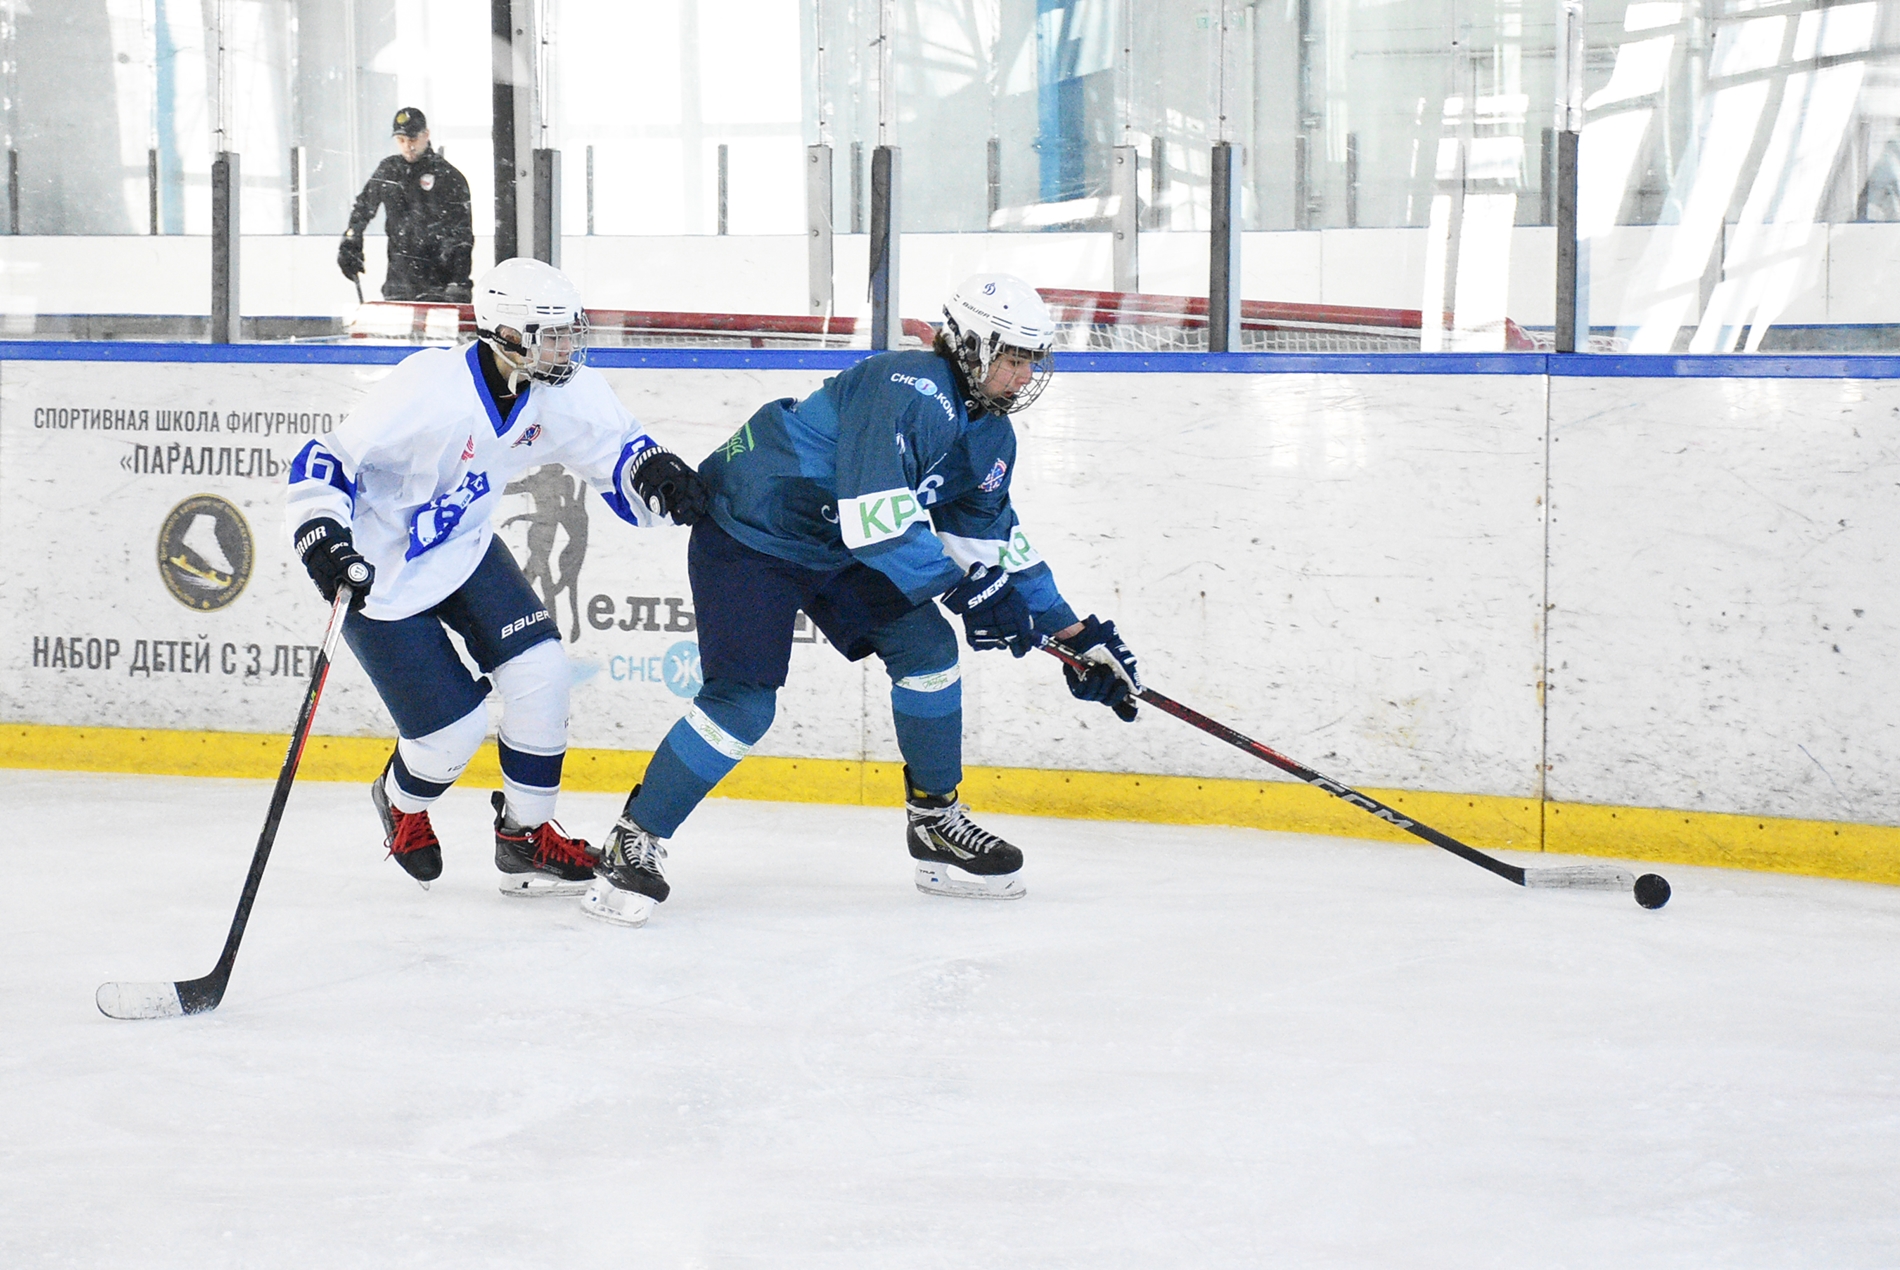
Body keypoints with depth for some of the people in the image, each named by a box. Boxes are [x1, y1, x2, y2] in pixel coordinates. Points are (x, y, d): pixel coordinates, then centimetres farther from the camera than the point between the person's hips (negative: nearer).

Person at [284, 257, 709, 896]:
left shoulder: (558, 392, -12)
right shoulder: (426, 388, -32)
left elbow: (616, 448, 1)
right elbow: (325, 462, -25)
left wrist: (654, 471, -21)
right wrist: (321, 536, -39)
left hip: (464, 549, 6)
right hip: (381, 574, -6)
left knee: (540, 674, -10)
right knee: (453, 731, -6)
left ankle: (524, 836, 10)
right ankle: (401, 802, 31)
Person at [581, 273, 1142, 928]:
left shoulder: (990, 434, 3)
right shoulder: (908, 391, -28)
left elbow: (994, 541, 13)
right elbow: (874, 519, -36)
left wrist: (1077, 634, 9)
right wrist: (964, 588, -33)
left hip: (835, 550, 9)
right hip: (745, 535, -9)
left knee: (927, 646, 1)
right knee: (743, 702, -18)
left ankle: (935, 821, 17)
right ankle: (632, 845, -7)